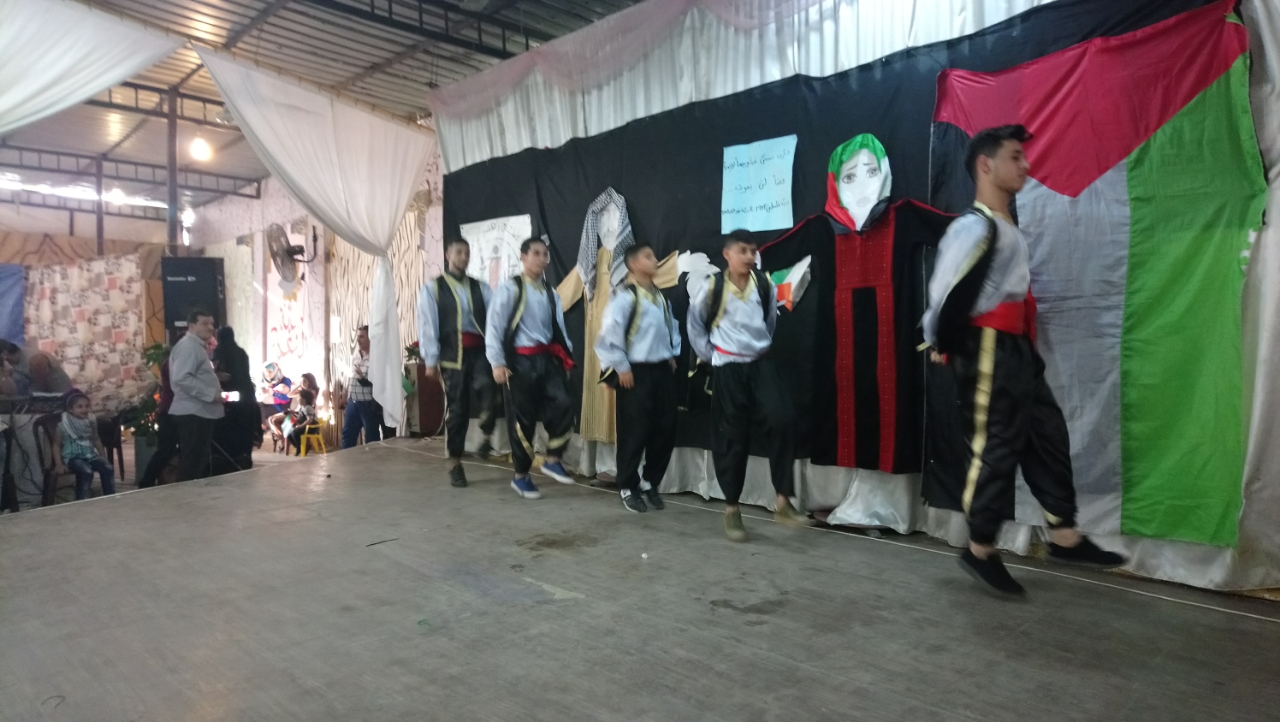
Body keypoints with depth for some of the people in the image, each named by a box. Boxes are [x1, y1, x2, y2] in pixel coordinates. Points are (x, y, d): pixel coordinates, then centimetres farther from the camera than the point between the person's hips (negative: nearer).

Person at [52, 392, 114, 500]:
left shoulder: (91, 421, 5)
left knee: (108, 468, -20)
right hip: (73, 457, -4)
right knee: (86, 472, -32)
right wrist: (59, 464, -11)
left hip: (90, 454, 4)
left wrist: (104, 457, 11)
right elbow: (56, 445, -1)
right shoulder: (63, 425, -8)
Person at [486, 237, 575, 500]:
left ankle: (552, 460, 6)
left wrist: (566, 356, 6)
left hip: (548, 358, 5)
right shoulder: (509, 289, -5)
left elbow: (558, 328, 14)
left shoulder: (551, 293, 13)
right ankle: (521, 476, 19)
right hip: (520, 360, -5)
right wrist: (497, 363, -14)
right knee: (522, 419, 3)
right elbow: (494, 326, -9)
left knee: (564, 404, -13)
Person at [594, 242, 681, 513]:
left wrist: (672, 356, 15)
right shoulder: (624, 297, -13)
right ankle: (628, 488, 19)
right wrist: (621, 367, -13)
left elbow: (672, 327, 25)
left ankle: (650, 483, 28)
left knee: (665, 430, 9)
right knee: (635, 432, 1)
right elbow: (608, 336, -16)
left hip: (662, 370, 7)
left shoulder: (661, 297, 11)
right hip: (636, 372, -7)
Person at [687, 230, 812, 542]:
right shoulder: (713, 287, -7)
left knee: (781, 423, -16)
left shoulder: (765, 285, 2)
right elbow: (695, 324, 6)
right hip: (728, 369, -2)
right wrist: (708, 355, 3)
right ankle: (732, 510, 18)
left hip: (760, 365, 3)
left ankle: (783, 503, -4)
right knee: (732, 438, 3)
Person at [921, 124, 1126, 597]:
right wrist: (942, 345, -9)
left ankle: (1065, 537, 25)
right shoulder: (976, 226, -15)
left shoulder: (1006, 229, 18)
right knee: (994, 448, -2)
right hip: (988, 349, -10)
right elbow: (946, 292, -21)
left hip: (1017, 348, 10)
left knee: (1047, 436, 13)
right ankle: (980, 551, 12)